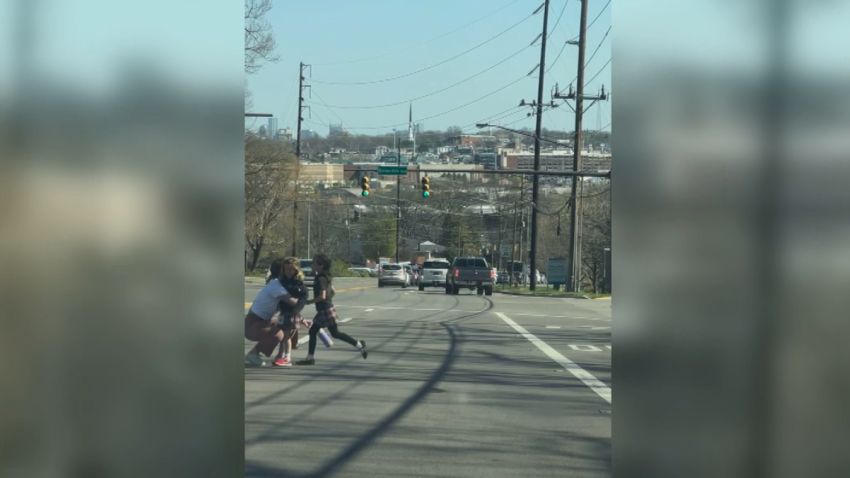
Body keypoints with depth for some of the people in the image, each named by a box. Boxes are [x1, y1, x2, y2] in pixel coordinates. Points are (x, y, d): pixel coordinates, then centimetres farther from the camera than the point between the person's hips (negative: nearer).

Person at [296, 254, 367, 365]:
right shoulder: (325, 277, 10)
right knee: (312, 331, 10)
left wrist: (308, 302, -18)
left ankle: (359, 345, 5)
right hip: (322, 311, 10)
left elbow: (322, 296, -25)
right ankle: (310, 358, 11)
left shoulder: (321, 278, -19)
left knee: (335, 333, -2)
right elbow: (332, 291, 19)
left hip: (326, 310, -10)